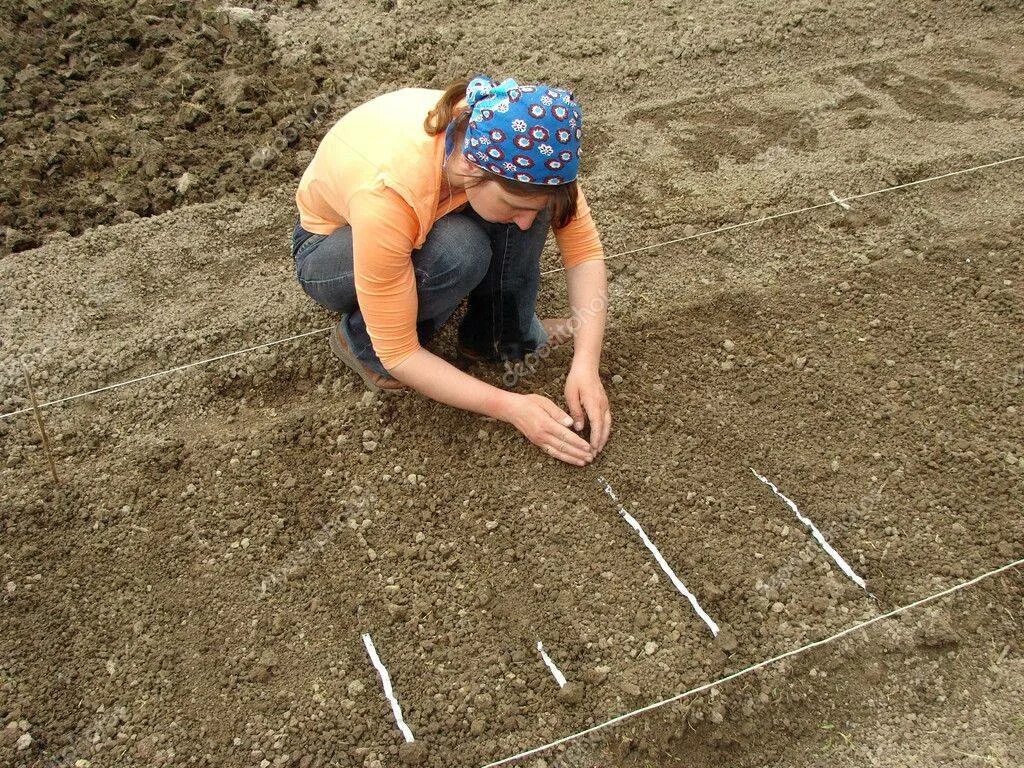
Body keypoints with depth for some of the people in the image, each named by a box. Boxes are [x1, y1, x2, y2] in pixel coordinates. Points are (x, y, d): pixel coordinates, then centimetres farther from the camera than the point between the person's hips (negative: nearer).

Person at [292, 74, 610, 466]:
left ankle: (505, 332, -6)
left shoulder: (514, 148, -30)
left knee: (528, 192, -26)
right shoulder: (386, 193, -42)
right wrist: (510, 407, -34)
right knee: (457, 253, -37)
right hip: (328, 249, -4)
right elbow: (398, 354, -33)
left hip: (434, 215, 4)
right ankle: (360, 339, -10)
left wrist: (585, 365, -31)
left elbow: (584, 247, -20)